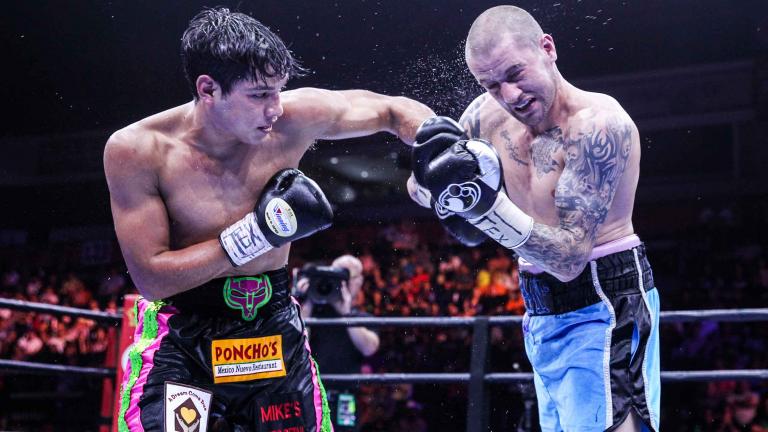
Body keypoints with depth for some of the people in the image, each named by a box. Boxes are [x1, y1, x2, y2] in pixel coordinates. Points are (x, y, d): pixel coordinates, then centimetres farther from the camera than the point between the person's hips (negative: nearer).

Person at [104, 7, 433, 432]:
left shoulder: (295, 118, -13)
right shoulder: (136, 150, -18)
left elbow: (395, 110, 2)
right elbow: (151, 277, -19)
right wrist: (257, 233, -24)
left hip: (274, 330, 3)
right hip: (178, 338, -3)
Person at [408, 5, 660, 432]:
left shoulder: (597, 123, -22)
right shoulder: (488, 114, -3)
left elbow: (569, 259, -26)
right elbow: (419, 188, 9)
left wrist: (488, 204, -35)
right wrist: (430, 176, -14)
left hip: (605, 306, -7)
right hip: (541, 316, 7)